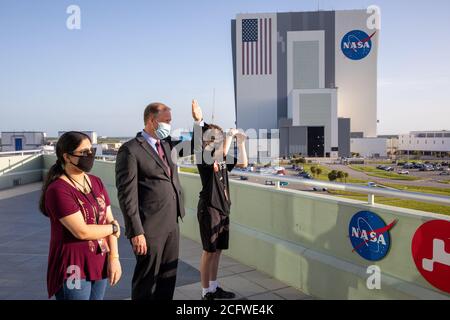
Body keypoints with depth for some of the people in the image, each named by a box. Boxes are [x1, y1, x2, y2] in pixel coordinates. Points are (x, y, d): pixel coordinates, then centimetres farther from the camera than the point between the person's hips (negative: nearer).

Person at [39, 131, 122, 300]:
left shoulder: (96, 182, 5)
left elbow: (109, 220, 2)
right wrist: (114, 228, -7)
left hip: (99, 264, 6)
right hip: (73, 268, -6)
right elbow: (82, 231, -22)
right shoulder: (58, 190, -17)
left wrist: (114, 257, -7)